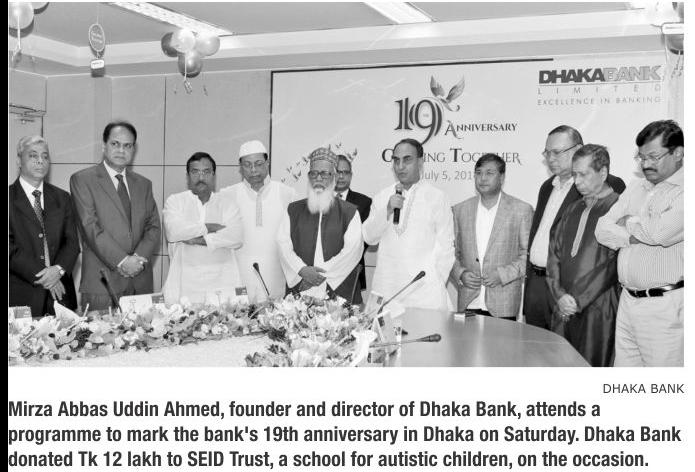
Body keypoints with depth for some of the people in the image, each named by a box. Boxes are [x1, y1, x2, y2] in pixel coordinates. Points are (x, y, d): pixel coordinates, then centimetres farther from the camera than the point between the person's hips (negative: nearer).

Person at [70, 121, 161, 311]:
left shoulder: (143, 184, 17)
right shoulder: (82, 180, 2)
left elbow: (153, 227, 10)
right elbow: (90, 227, -7)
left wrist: (139, 258, -8)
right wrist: (121, 261, -14)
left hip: (141, 281, 4)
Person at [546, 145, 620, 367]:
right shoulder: (573, 210, 17)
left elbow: (612, 264, -12)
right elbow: (554, 253, 14)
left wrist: (578, 301, -12)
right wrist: (560, 294, -1)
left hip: (598, 309, -6)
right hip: (564, 308, 6)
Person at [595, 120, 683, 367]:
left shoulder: (684, 191, -8)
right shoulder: (636, 187, 15)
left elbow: (661, 231, -23)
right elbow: (603, 230, 9)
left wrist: (629, 222, -3)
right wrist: (633, 236, -11)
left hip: (666, 307, -6)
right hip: (628, 299, 7)